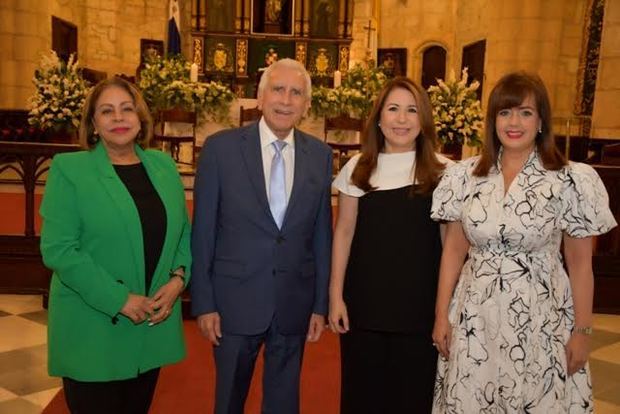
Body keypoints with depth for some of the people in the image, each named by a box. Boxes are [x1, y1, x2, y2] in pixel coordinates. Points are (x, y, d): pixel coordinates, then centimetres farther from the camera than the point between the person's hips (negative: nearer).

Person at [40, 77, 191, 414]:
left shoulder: (163, 165, 7)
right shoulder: (68, 169, -7)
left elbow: (183, 231, 10)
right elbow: (57, 249, -13)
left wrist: (178, 278, -7)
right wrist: (118, 299, -18)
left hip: (154, 325, 4)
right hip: (93, 330, -4)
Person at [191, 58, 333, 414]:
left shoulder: (320, 155, 0)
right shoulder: (221, 147, -7)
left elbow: (322, 234, 3)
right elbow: (203, 232, -5)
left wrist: (321, 304, 4)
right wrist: (203, 303, -5)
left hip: (294, 304, 2)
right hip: (235, 301, -2)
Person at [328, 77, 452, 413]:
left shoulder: (443, 171, -1)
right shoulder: (358, 168, 2)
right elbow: (344, 233, 5)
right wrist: (336, 295, 1)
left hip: (420, 305, -1)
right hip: (364, 302, 1)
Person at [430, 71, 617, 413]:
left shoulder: (569, 181, -7)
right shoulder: (466, 176, 0)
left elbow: (580, 263, -2)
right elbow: (453, 250, 4)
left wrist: (582, 330, -2)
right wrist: (442, 315, 3)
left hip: (539, 321, -2)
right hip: (474, 318, 2)